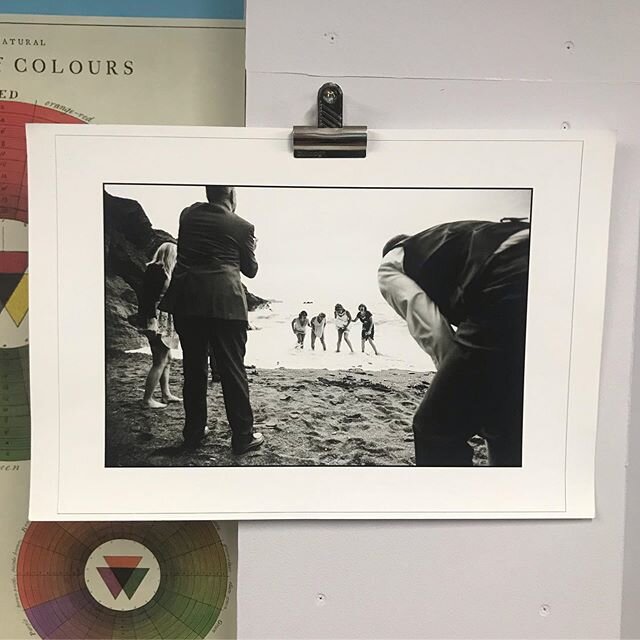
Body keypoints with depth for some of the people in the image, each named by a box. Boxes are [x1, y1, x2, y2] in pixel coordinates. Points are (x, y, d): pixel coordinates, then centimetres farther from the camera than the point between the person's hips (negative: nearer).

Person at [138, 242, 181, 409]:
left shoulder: (164, 271, 19)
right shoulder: (155, 269, -11)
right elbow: (150, 296, -19)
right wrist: (152, 321, -25)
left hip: (165, 321, 11)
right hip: (157, 320, -11)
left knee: (166, 359, 16)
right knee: (160, 361, -9)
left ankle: (166, 393, 24)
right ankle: (147, 399, -3)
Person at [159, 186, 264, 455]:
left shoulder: (188, 214, 10)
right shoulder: (242, 226, 0)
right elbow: (250, 270, 9)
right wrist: (251, 250, 26)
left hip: (186, 299, 4)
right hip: (225, 301, -4)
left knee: (193, 367, 12)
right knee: (232, 369, 1)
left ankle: (193, 432, 20)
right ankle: (242, 436, 6)